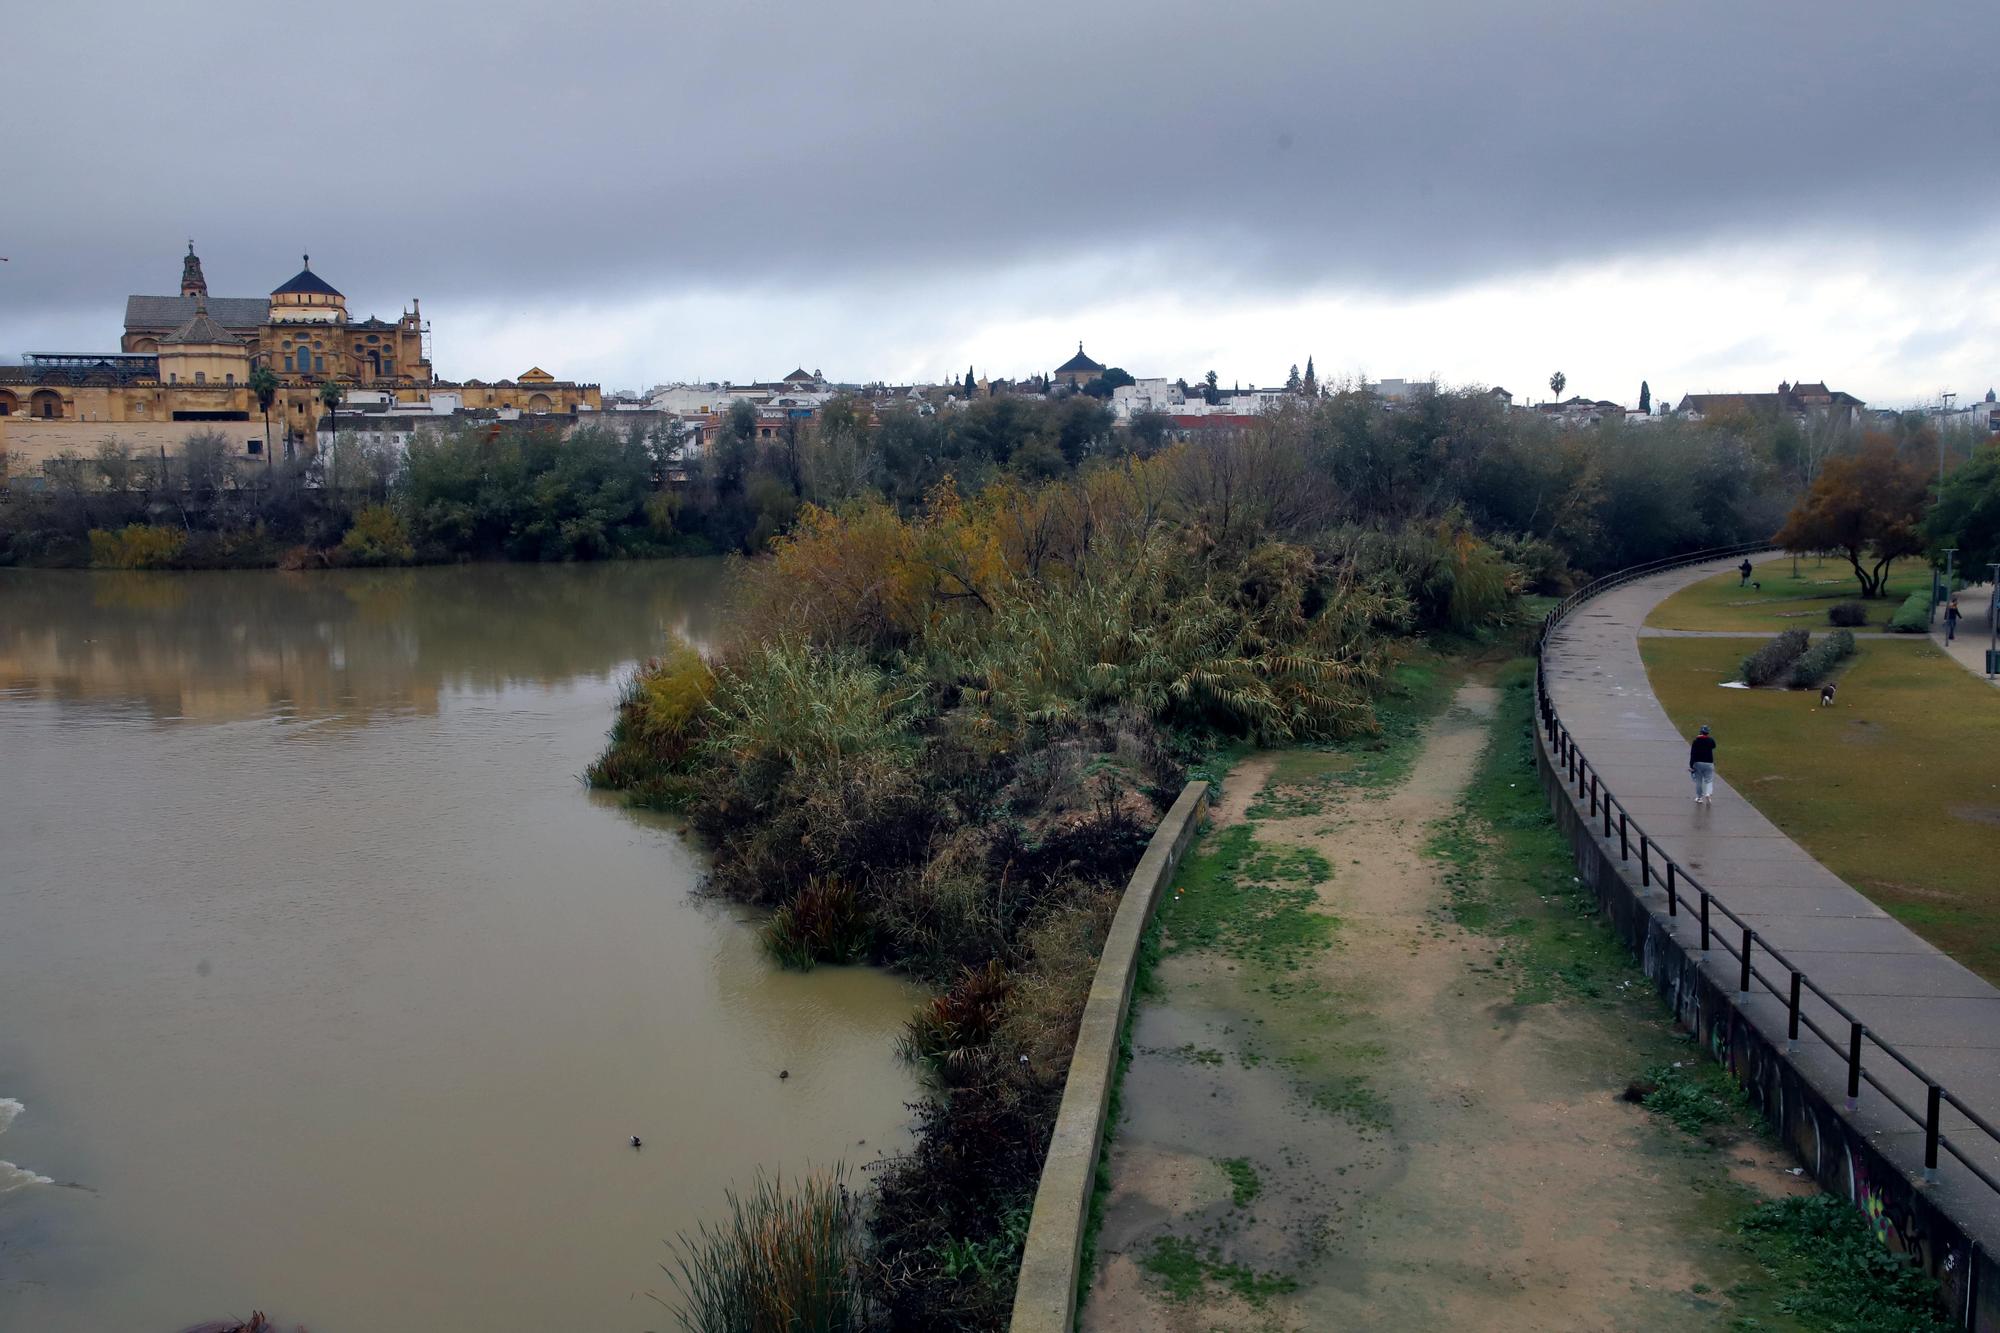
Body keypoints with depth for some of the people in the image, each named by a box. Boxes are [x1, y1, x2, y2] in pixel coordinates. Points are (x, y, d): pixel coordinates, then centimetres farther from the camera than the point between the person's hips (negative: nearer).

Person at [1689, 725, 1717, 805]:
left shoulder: (1696, 741, -5)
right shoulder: (1711, 740, -3)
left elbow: (1692, 754, -9)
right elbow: (1713, 746, 21)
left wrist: (1691, 766, -8)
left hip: (1697, 763, 0)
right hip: (1709, 763, 0)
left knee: (1698, 781, 10)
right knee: (1709, 780, 3)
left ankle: (1699, 797, 16)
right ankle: (1708, 794, -22)